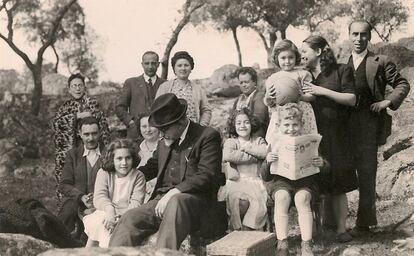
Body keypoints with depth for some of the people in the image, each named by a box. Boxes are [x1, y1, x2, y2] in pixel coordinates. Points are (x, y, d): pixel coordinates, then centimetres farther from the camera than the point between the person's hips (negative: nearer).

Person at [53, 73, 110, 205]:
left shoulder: (91, 102, 3)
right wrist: (77, 116, -14)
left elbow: (101, 123, -3)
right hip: (65, 152, 4)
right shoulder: (66, 105, 15)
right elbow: (56, 122, -3)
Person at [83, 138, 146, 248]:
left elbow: (136, 204, -7)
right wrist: (109, 208, -27)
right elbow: (99, 197, -5)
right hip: (104, 215, 2)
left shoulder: (138, 177, 4)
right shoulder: (103, 173, 9)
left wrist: (118, 217, -25)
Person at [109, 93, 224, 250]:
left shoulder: (208, 136, -2)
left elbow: (206, 176, -13)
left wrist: (174, 192, -22)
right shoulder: (164, 142, 21)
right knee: (129, 219, -19)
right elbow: (151, 167, 36)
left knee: (175, 203, -38)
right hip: (162, 200, 6)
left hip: (193, 200, -6)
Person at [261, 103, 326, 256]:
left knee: (302, 197, -33)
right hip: (281, 181, 1)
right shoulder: (275, 145, 6)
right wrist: (267, 162, -17)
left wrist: (321, 164, -19)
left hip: (305, 180, 0)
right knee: (282, 196, -33)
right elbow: (265, 177, 4)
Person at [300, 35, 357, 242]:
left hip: (335, 136, -3)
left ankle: (341, 229, 5)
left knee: (336, 185, -3)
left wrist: (323, 91, -11)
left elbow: (352, 99, -4)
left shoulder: (341, 71, 4)